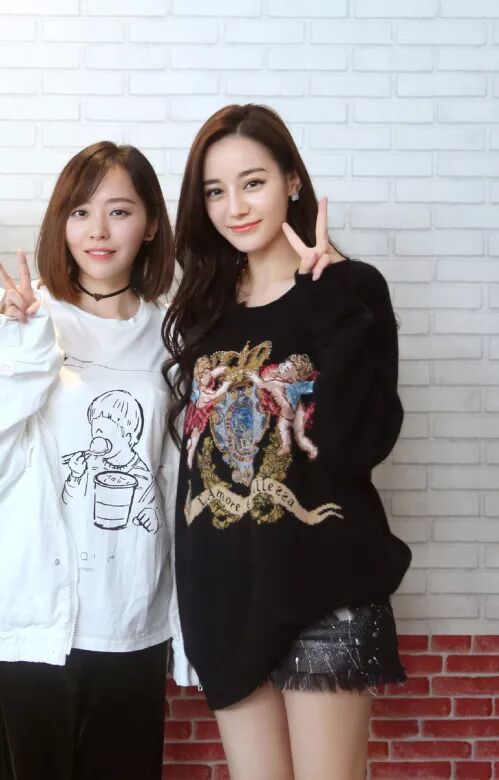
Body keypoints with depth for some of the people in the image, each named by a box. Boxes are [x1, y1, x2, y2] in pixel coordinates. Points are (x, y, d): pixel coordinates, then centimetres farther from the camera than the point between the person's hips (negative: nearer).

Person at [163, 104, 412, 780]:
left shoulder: (351, 289, -5)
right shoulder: (203, 307, 10)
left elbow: (362, 444, -19)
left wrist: (331, 304, -21)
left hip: (323, 588, -4)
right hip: (225, 590, 5)